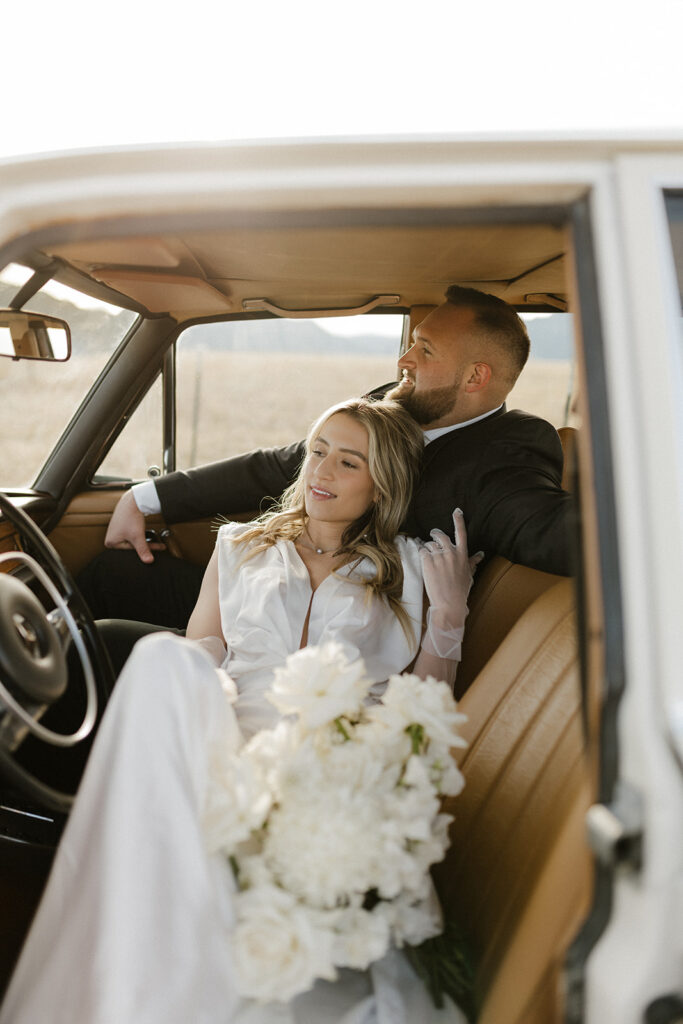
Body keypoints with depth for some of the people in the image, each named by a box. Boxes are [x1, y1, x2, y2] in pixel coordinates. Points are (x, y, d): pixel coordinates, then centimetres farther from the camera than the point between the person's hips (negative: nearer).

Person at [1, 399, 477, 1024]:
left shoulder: (410, 568, 21)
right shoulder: (242, 547, 26)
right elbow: (194, 657, 20)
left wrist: (450, 613, 5)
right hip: (226, 746, 2)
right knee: (164, 654, -32)